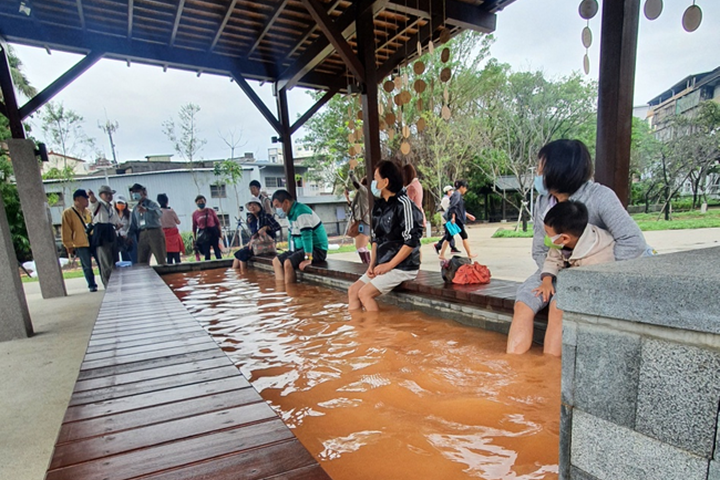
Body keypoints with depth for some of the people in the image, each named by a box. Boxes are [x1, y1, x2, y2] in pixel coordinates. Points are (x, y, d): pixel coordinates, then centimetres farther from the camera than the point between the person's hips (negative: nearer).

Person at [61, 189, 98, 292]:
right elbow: (66, 231, -5)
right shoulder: (68, 213, -3)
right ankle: (92, 285, 11)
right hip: (80, 245, -5)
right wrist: (69, 246, -9)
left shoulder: (87, 212, 14)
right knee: (87, 266, 0)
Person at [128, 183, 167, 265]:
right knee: (141, 262, 5)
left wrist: (146, 209, -41)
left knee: (161, 260, -3)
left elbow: (159, 213, -24)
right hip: (142, 234, 6)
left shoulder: (152, 204, -1)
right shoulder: (135, 209, 17)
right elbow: (133, 224, 20)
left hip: (155, 232, -6)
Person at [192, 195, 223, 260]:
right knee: (207, 254, 1)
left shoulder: (211, 211, 3)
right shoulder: (195, 214, 3)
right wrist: (194, 239, 4)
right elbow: (194, 227, 6)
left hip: (213, 232, 0)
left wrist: (220, 233, 2)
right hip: (203, 235, 0)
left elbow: (217, 222, 6)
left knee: (217, 252, 3)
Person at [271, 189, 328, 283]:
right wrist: (290, 253, 12)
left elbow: (307, 235, -27)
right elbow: (293, 234, 19)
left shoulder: (301, 211, -19)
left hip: (317, 249, -10)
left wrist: (308, 258, -31)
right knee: (276, 261, 11)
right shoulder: (292, 212, 11)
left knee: (288, 263, -28)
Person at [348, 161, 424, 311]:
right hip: (382, 265, 8)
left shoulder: (404, 204, -15)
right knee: (353, 291, 1)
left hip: (403, 267, -8)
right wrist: (372, 264, 2)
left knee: (365, 293, -17)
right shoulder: (378, 206, 10)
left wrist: (389, 265, -16)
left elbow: (411, 241, -19)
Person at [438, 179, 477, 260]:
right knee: (464, 236, 1)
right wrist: (453, 217, -29)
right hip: (456, 219, -9)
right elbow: (453, 207, -22)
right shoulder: (457, 194, -10)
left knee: (448, 237, 8)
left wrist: (468, 215, 29)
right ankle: (469, 254, 11)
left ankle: (442, 255, 8)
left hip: (454, 219, 9)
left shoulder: (458, 195, 19)